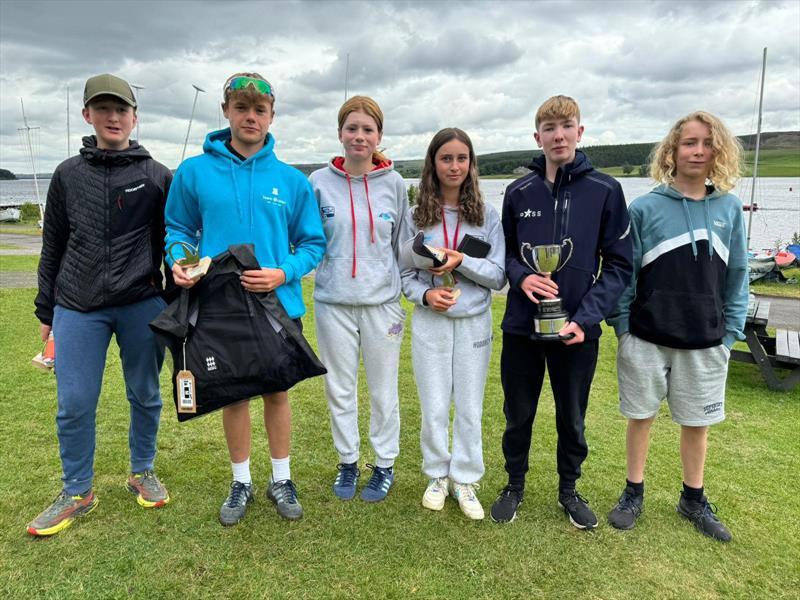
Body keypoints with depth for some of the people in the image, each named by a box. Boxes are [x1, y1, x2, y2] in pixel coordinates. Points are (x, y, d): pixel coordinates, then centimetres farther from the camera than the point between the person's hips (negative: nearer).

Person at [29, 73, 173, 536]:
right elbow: (53, 249, 13)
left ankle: (143, 473, 30)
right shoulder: (68, 175, 10)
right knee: (74, 405, 3)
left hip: (142, 306, -1)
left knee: (146, 397, 9)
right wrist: (46, 311, 12)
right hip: (77, 310, 2)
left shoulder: (158, 176, 4)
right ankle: (78, 493, 21)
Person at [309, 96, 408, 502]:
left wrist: (402, 288, 9)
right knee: (340, 388, 11)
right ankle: (347, 461, 30)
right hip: (333, 302, 0)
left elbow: (402, 243, 9)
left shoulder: (393, 183, 2)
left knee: (383, 389, 9)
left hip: (382, 301, 0)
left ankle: (385, 464, 26)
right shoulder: (320, 182, 0)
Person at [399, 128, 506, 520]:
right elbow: (406, 275, 3)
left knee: (469, 407, 10)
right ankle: (437, 476, 29)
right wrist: (425, 294, -16)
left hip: (474, 322, 0)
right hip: (430, 322, 0)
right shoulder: (416, 217, -1)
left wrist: (461, 260, -18)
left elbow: (498, 277, -3)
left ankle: (465, 480, 26)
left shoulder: (486, 216, -2)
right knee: (434, 407, 8)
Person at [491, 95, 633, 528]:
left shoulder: (605, 191, -4)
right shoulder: (518, 192, 2)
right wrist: (521, 276, -13)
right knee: (518, 414, 14)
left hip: (577, 329, -1)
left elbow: (618, 265, -4)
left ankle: (569, 490, 37)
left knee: (572, 418, 14)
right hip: (521, 327, 2)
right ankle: (515, 486, 36)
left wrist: (585, 318, -15)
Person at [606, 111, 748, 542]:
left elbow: (737, 276, 7)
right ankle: (634, 493, 29)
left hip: (706, 343, 2)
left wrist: (731, 332, 3)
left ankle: (693, 499, 34)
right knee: (641, 415, 10)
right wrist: (622, 327, -5)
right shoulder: (644, 208, -5)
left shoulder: (729, 208, 3)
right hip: (647, 339, -2)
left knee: (698, 421, 14)